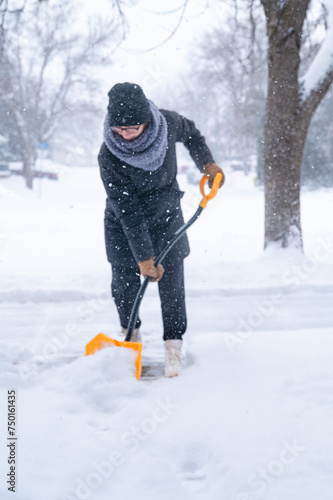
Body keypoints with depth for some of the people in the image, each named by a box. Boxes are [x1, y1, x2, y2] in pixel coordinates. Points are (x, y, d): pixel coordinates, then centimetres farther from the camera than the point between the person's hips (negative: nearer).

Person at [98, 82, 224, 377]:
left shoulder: (168, 123, -22)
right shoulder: (109, 157, -29)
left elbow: (190, 133, 6)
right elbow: (128, 212, -27)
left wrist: (208, 164, -3)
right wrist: (144, 258, -25)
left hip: (166, 215, 2)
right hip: (123, 225, -1)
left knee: (172, 281, -4)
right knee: (124, 281, 2)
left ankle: (174, 345, 5)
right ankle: (131, 333, 27)